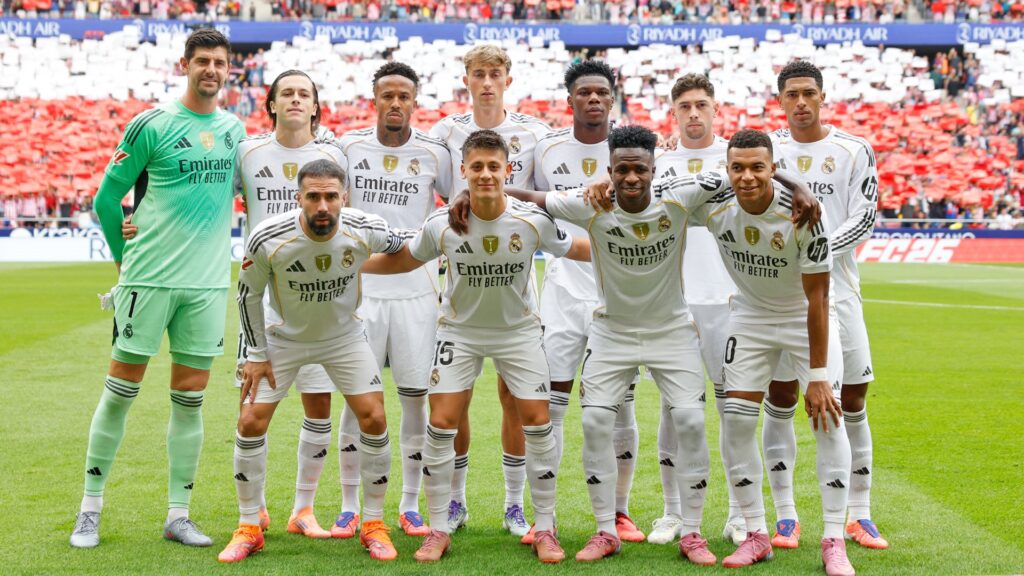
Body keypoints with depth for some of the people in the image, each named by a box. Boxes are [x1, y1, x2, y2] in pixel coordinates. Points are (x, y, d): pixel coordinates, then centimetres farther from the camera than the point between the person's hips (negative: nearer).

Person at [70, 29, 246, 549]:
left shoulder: (234, 129, 10)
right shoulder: (151, 125, -4)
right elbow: (107, 198, 1)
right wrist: (125, 256, 7)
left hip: (208, 281, 4)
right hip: (149, 278, -4)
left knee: (190, 398, 6)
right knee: (120, 390, 1)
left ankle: (178, 516, 12)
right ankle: (90, 508, 10)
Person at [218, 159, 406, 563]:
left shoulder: (366, 230, -25)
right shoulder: (267, 239, -28)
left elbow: (399, 245, 2)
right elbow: (248, 293, -10)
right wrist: (257, 355, -7)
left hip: (344, 335, 1)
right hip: (283, 337, -1)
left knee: (374, 419, -9)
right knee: (251, 423, -7)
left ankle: (374, 525, 8)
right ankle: (249, 529, 10)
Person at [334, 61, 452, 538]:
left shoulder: (434, 153, 1)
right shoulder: (349, 147, 3)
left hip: (417, 292, 0)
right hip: (361, 290, 0)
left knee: (415, 398, 2)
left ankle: (410, 505, 13)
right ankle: (350, 506, 10)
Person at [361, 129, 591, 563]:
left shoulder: (533, 221, -19)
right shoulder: (442, 224, -18)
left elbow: (577, 250, -2)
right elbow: (404, 261, 0)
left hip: (519, 329, 0)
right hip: (460, 330, 0)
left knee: (537, 422, -5)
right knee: (441, 423, -7)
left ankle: (545, 530, 9)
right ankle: (438, 531, 7)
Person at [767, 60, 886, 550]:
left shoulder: (854, 151, 2)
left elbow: (864, 219, -4)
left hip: (836, 290, 0)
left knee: (852, 402, 1)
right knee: (779, 402, 1)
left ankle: (858, 516, 12)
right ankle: (785, 516, 9)